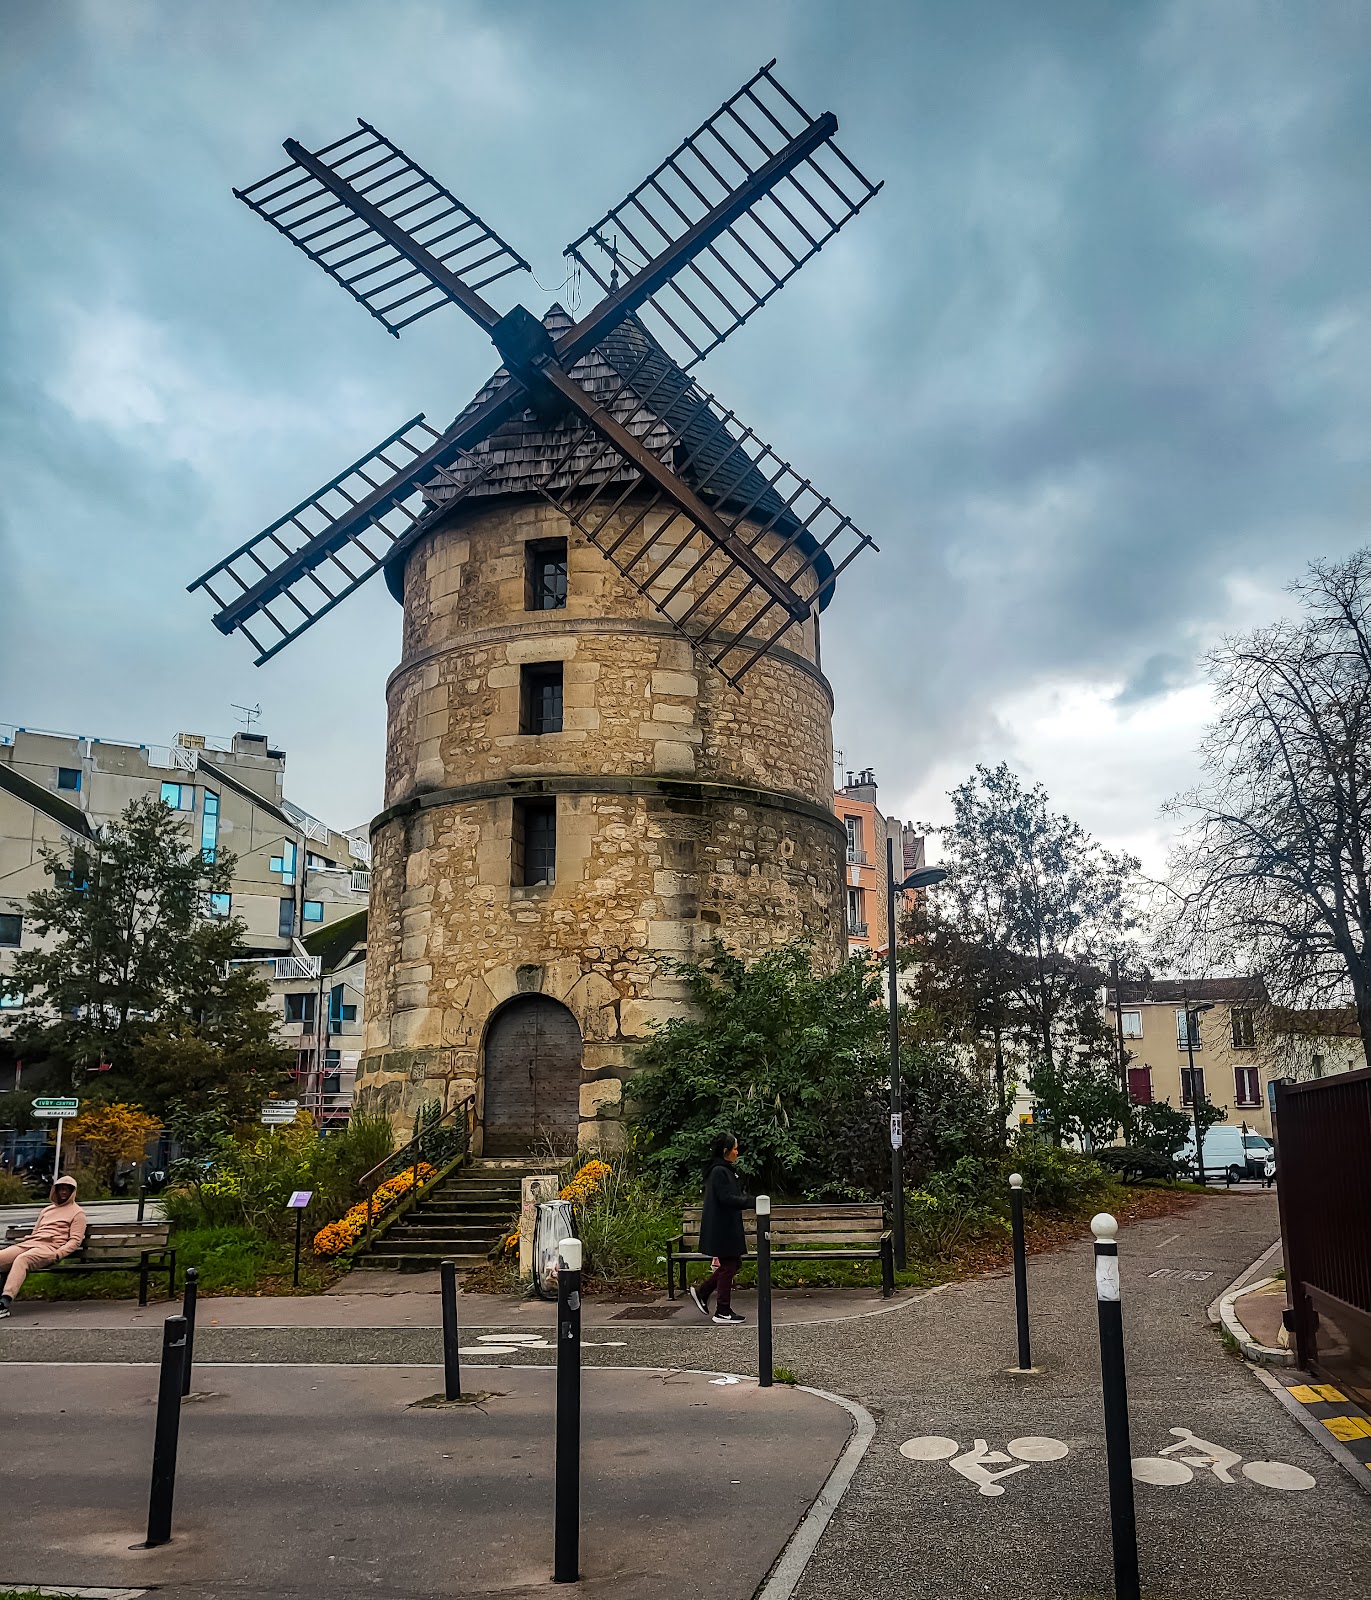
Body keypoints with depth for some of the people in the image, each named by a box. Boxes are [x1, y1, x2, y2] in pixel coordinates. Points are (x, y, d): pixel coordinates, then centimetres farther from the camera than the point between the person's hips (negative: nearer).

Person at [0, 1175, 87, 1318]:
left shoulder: (77, 1212, 10)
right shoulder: (46, 1210, 32)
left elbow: (75, 1240, 1)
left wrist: (57, 1254, -14)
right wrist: (15, 1246, 13)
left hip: (50, 1247, -6)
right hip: (29, 1243, 6)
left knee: (21, 1259, -36)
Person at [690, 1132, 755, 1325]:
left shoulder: (725, 1170, 16)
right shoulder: (719, 1171, -17)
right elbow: (726, 1199, -23)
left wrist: (749, 1200, 8)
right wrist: (752, 1202, -20)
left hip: (728, 1226, 10)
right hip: (722, 1227, -10)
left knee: (733, 1263, 14)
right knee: (728, 1266, -3)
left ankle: (701, 1291, 22)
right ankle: (723, 1312, 6)